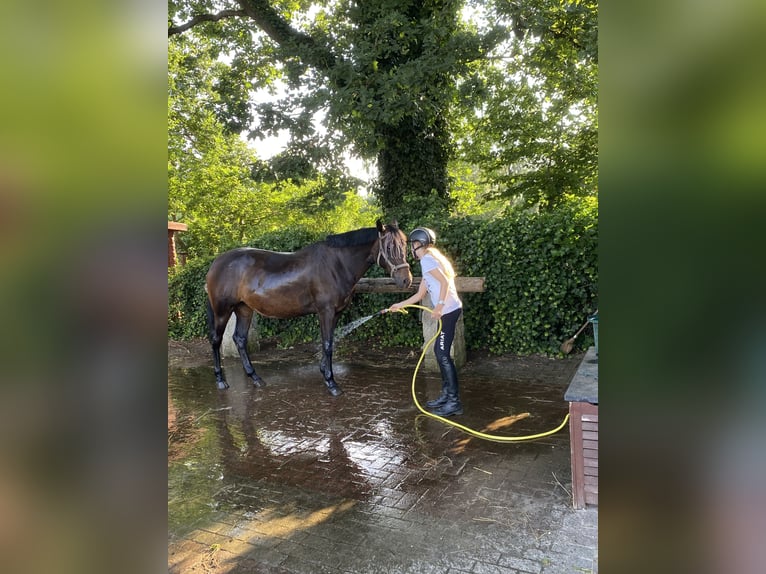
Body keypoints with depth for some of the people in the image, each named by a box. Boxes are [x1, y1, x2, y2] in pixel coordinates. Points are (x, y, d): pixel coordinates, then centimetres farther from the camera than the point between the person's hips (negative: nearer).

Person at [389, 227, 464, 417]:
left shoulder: (427, 259, -7)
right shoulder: (430, 260, 21)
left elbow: (445, 282, -19)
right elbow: (420, 295, 24)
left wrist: (439, 306, -21)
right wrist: (399, 305, 29)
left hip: (449, 310, -10)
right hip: (450, 310, 10)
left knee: (443, 354, -6)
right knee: (439, 351, 14)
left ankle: (454, 402, -2)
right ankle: (446, 394, 21)